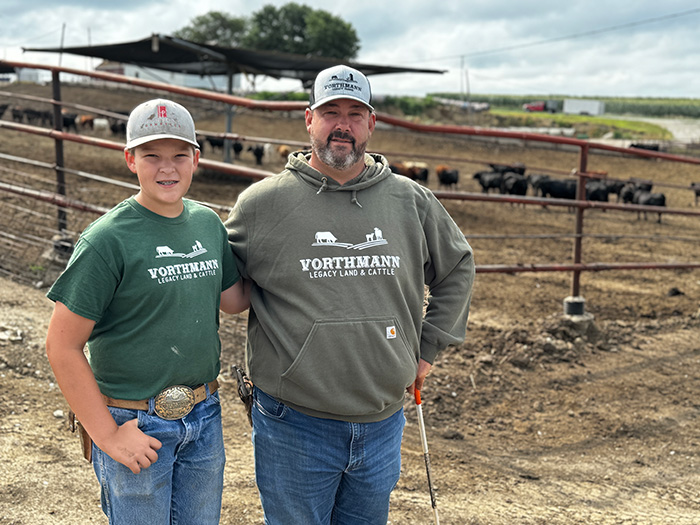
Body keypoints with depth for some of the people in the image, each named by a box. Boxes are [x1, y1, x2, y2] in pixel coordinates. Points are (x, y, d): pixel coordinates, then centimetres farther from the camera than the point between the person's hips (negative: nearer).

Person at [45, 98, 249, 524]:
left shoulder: (208, 223, 3)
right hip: (136, 423, -6)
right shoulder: (107, 240, -16)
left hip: (204, 417, 6)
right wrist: (108, 436, -14)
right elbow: (63, 348, -15)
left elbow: (234, 298, 14)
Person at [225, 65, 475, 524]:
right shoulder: (263, 202, -4)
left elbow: (457, 269, 19)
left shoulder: (413, 202, 4)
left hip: (383, 425, 3)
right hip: (295, 426, -3)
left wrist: (427, 349, 13)